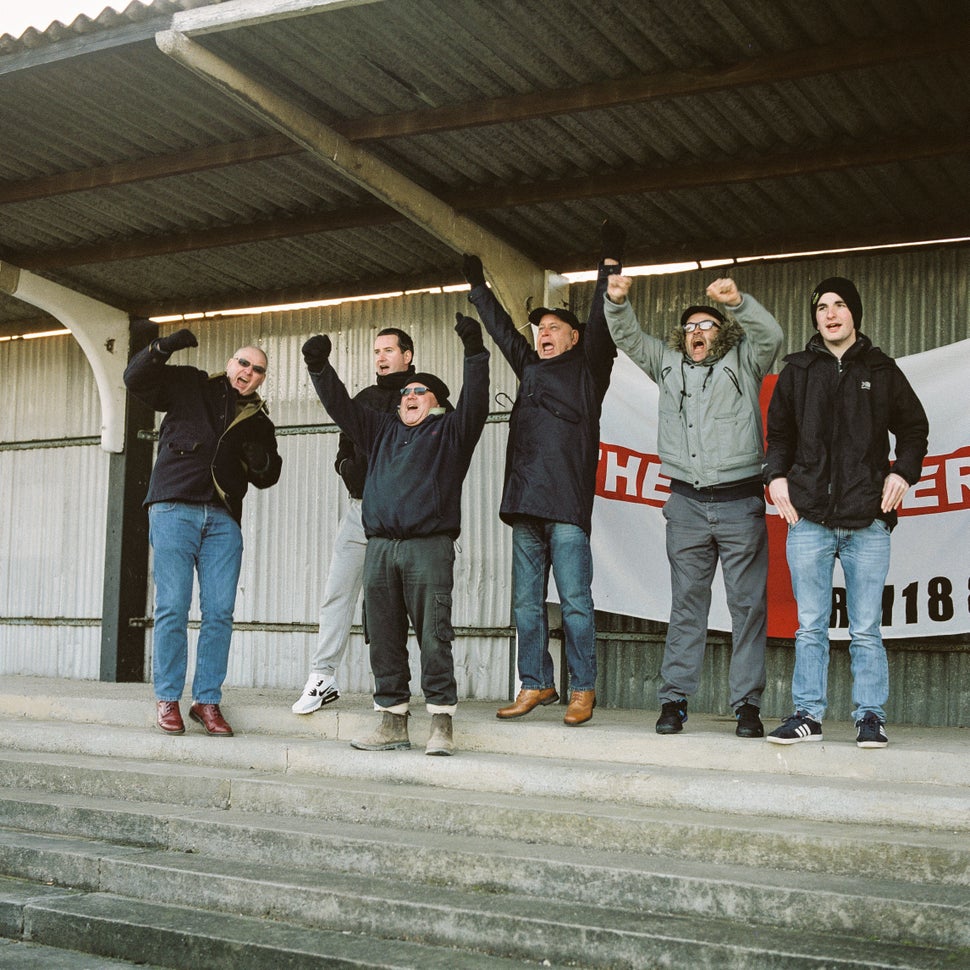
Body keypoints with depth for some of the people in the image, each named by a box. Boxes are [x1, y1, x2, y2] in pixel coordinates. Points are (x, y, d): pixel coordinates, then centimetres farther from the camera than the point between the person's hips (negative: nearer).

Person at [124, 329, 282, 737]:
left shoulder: (258, 420, 19)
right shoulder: (189, 386, 12)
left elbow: (267, 477, 20)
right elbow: (136, 378, 6)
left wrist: (262, 460, -3)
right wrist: (163, 348, -10)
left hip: (223, 520, 3)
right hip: (174, 511, -3)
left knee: (220, 613, -2)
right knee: (173, 608, -6)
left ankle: (207, 700, 5)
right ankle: (167, 699, 2)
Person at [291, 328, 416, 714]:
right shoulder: (364, 399, 19)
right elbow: (345, 446, 27)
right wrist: (348, 467, 5)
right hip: (359, 508, 5)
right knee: (337, 593, 0)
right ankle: (322, 678, 3)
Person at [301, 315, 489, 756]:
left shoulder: (450, 431, 12)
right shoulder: (382, 430, 25)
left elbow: (474, 401, -3)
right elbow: (341, 406, 23)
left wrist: (475, 353, -15)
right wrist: (319, 368, 10)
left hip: (429, 546, -5)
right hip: (380, 547, 5)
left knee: (433, 636, -8)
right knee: (384, 637, 4)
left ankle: (442, 722, -5)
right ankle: (392, 719, 11)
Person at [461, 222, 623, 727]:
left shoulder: (587, 368, 8)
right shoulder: (529, 367, 22)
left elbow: (601, 324, -3)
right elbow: (501, 328, 34)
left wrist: (610, 262, -8)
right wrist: (478, 287, 41)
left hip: (567, 504, -6)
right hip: (525, 503, 6)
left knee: (575, 601, -5)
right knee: (526, 602, 7)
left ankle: (582, 690, 1)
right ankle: (536, 685, 14)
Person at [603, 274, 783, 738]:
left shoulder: (743, 362, 10)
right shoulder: (668, 364, 19)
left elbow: (770, 336, -6)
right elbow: (628, 338, 14)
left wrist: (738, 301, -20)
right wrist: (617, 302, -4)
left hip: (740, 503, -2)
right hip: (687, 504, 2)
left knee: (748, 604, -2)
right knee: (686, 604, 4)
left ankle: (747, 704, 1)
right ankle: (674, 700, 5)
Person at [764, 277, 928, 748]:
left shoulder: (881, 369, 10)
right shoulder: (798, 370, 13)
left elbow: (914, 426, 17)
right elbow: (778, 431, 17)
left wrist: (903, 471, 1)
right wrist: (776, 474, 0)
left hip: (867, 519, -1)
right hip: (809, 517, 1)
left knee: (866, 629, 1)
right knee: (810, 627, 3)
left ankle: (870, 716, 10)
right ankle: (808, 713, 9)